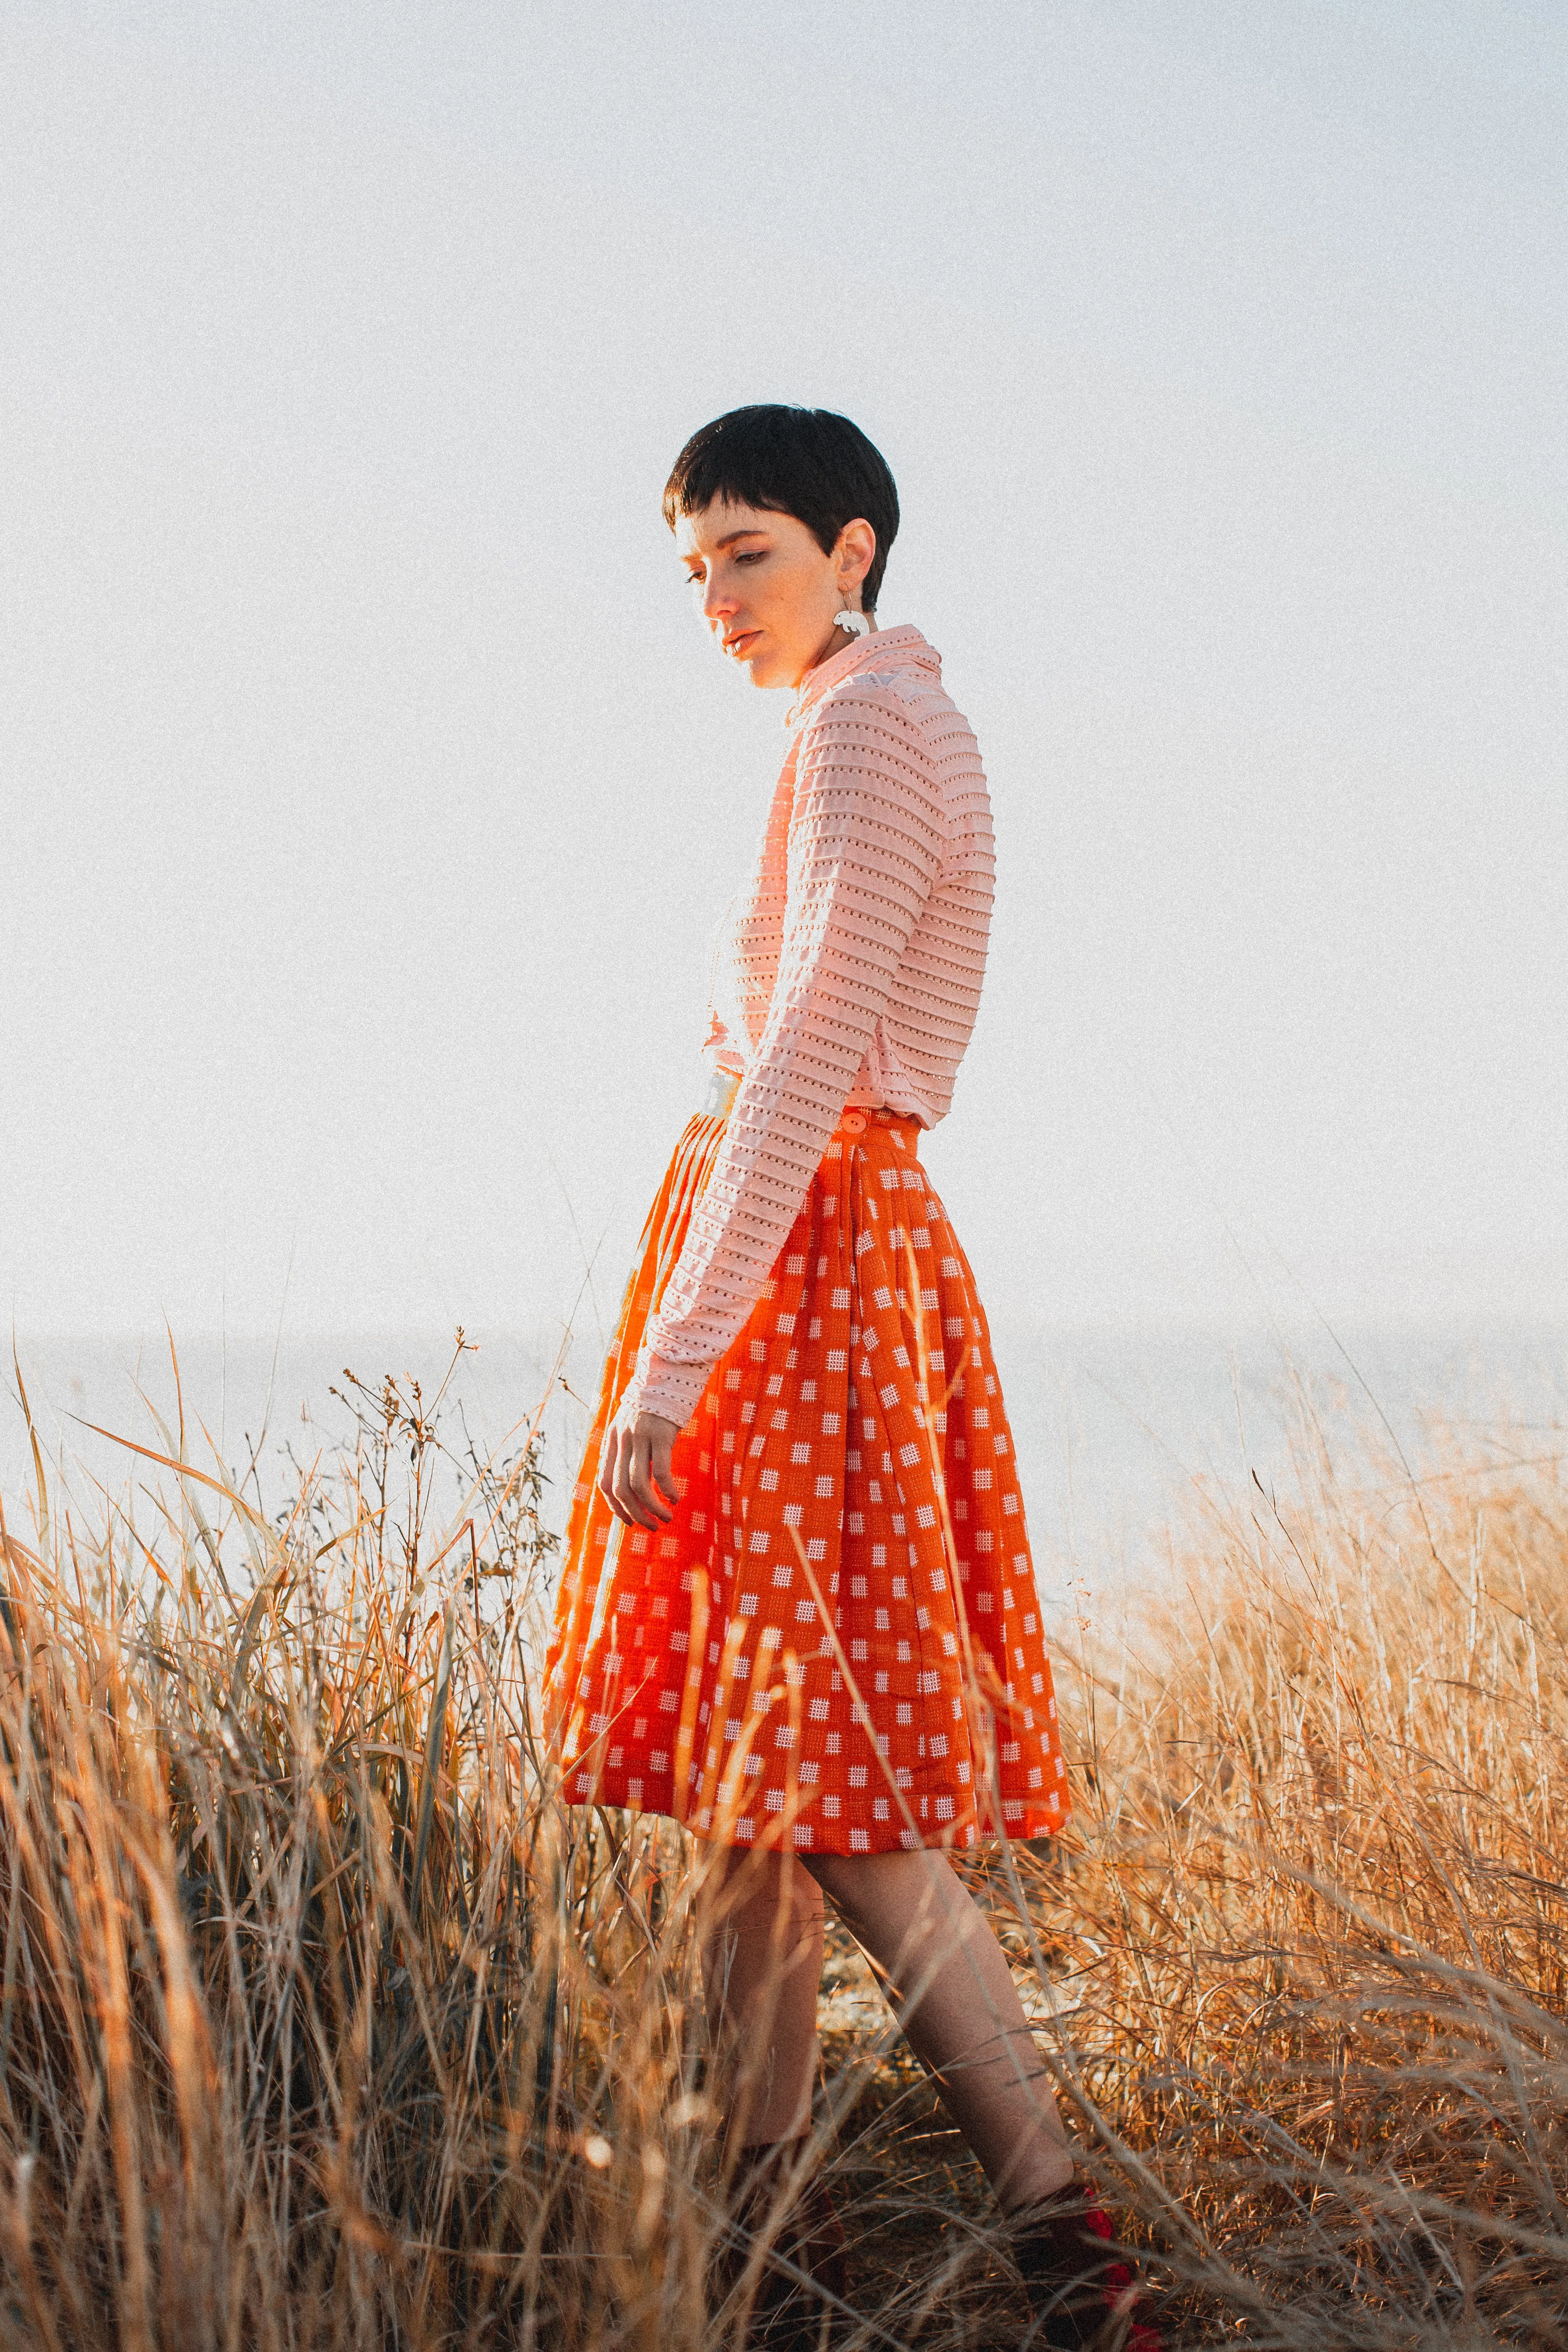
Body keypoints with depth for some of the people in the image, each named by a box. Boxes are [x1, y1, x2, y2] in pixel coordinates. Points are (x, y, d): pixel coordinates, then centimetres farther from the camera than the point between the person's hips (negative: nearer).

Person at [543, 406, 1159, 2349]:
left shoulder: (869, 730, -11)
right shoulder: (888, 727, 19)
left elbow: (809, 1051, -20)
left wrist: (672, 1356, -23)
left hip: (800, 1246, -10)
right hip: (826, 1231, 10)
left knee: (813, 1764, -11)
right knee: (747, 1760, 8)